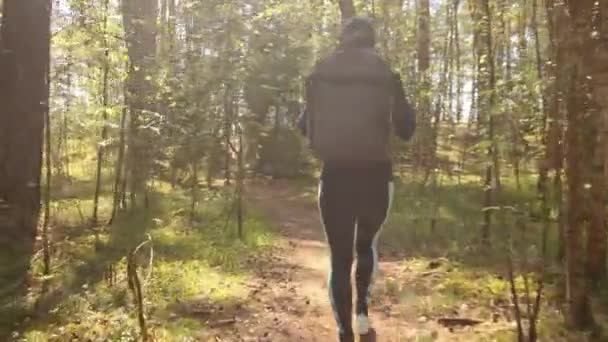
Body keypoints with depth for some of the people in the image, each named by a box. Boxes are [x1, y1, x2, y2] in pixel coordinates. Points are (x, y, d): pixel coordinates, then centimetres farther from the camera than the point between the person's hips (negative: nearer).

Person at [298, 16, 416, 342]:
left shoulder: (320, 74, 2)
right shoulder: (386, 75, 1)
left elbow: (306, 127, 9)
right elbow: (406, 129, 6)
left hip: (335, 177, 0)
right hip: (376, 176, 0)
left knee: (340, 257, 9)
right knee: (367, 244, 25)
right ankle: (362, 311, 9)